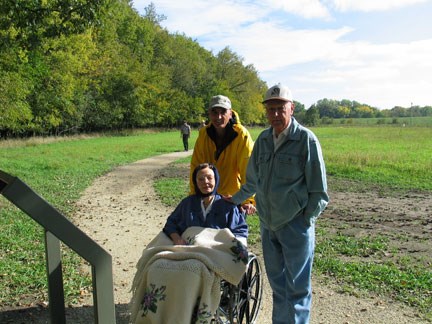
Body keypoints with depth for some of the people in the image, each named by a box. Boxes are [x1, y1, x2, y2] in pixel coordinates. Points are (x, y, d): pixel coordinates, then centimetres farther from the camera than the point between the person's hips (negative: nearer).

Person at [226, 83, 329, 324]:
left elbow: (318, 188, -7)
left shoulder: (306, 139, -10)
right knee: (277, 281, 17)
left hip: (295, 223, -6)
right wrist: (234, 200, 23)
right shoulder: (263, 139, 7)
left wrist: (307, 218, -10)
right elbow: (253, 180, 20)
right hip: (268, 223, 6)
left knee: (297, 286, 2)